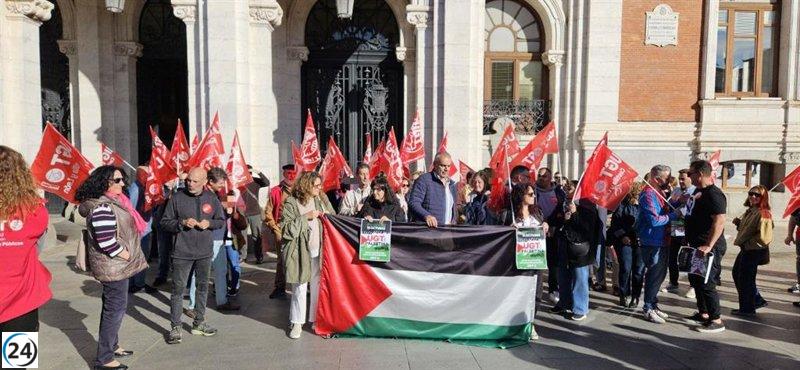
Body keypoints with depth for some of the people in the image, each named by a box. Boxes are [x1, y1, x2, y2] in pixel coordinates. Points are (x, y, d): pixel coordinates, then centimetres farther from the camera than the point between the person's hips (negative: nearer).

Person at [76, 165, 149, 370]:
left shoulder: (113, 201, 10)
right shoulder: (102, 207, -23)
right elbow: (106, 240, -30)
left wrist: (128, 254, 14)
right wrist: (124, 255, -18)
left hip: (115, 265, 11)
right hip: (113, 266, -11)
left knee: (112, 306, 20)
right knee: (116, 308, -4)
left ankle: (111, 345, 34)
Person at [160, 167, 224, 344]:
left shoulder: (212, 198, 1)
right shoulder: (177, 198, -6)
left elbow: (222, 221, 10)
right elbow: (164, 222, -2)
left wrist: (209, 223, -10)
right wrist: (182, 223, -19)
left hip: (205, 252, 3)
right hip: (182, 253, -3)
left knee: (203, 286, 14)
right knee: (178, 289, 1)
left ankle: (199, 323, 29)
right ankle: (175, 327, 12)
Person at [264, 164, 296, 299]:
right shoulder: (276, 191, 4)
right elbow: (268, 213, 5)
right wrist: (275, 228, -1)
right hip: (281, 232, 0)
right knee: (281, 260, 7)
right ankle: (279, 288, 16)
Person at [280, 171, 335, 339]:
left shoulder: (321, 200, 6)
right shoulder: (291, 203, -8)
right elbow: (286, 229, -13)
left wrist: (328, 216, -4)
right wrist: (306, 217, -18)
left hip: (319, 251, 4)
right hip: (300, 253, -4)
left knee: (318, 286, 10)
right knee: (300, 289, 4)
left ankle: (316, 318, 26)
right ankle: (297, 322, 19)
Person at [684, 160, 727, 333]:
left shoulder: (713, 194, -19)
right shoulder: (697, 191, 12)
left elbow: (719, 222, -28)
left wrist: (709, 246, -32)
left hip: (709, 248, -10)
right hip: (696, 246, 10)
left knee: (706, 283, -6)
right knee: (695, 279, 18)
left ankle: (716, 321, 3)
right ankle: (703, 313, 31)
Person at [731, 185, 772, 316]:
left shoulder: (763, 214, -20)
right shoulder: (750, 211, 9)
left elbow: (763, 238, -25)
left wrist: (747, 242, -17)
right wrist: (738, 223, 3)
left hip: (754, 251, -10)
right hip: (746, 250, 10)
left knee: (744, 279, 1)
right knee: (736, 273, 20)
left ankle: (747, 309, 18)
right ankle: (757, 300, 32)